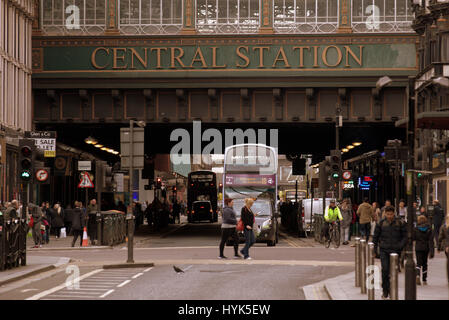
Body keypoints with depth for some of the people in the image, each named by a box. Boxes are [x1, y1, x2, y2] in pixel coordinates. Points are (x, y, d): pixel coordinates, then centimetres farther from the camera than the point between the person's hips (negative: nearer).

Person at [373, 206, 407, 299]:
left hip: (395, 250, 0)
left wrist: (401, 246, -8)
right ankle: (385, 291, 3)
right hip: (384, 250, 0)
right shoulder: (381, 223, 3)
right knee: (385, 270, -8)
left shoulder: (400, 223, 1)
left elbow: (405, 236, 6)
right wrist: (375, 249, 8)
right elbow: (375, 236, 12)